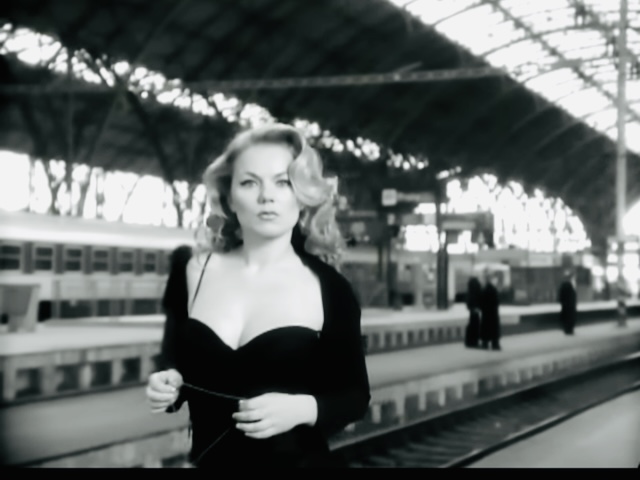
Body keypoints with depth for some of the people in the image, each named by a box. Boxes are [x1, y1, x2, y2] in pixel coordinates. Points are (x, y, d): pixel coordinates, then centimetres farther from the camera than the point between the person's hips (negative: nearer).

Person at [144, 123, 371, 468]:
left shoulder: (329, 288, -9)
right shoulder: (192, 271, -3)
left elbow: (355, 395, -1)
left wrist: (303, 408, -19)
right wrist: (168, 386, -9)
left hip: (298, 463, -2)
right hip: (209, 460, 2)